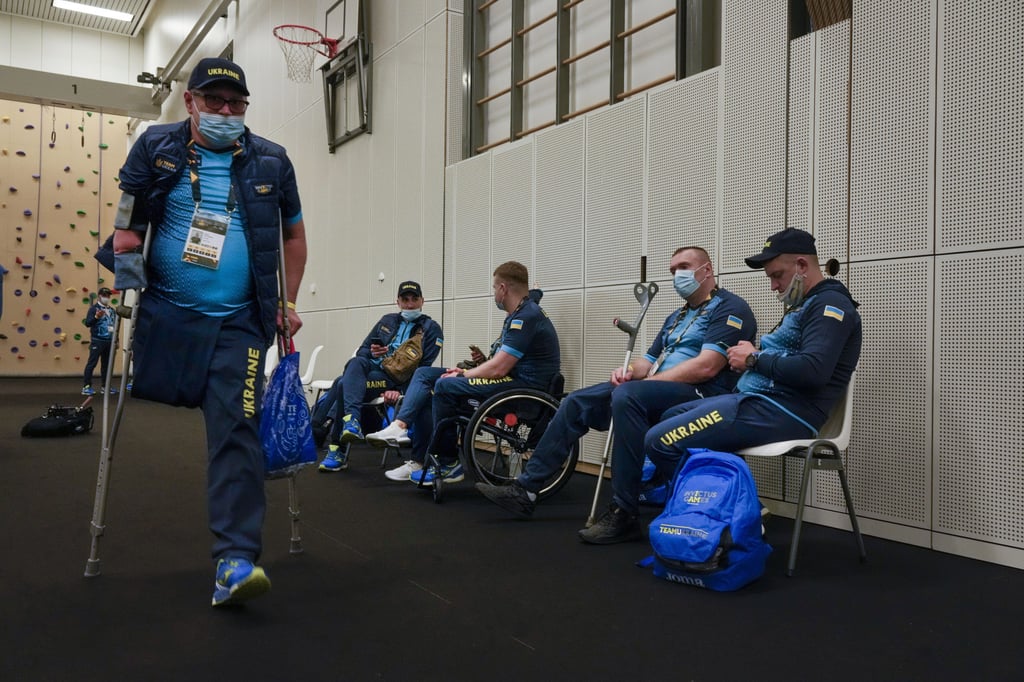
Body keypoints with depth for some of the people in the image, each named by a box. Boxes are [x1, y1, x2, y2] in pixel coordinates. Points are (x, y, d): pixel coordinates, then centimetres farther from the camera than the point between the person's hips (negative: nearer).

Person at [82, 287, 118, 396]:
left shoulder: (111, 310, 13)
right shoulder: (94, 308, -6)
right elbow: (87, 323, -13)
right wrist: (96, 317, -30)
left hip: (109, 341, 6)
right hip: (97, 341, -6)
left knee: (106, 364, 12)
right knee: (91, 363, -6)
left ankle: (106, 386, 19)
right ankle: (86, 386, -4)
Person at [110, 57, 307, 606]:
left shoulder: (271, 161, 4)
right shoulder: (156, 148, 4)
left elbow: (293, 235, 13)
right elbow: (127, 220, 11)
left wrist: (289, 303, 8)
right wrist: (125, 258, -6)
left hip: (238, 322, -2)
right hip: (165, 312, 2)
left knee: (235, 431, -11)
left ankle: (235, 560, -12)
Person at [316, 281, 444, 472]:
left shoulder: (430, 329, 8)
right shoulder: (388, 320, 24)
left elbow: (423, 368, -5)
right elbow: (362, 350, 24)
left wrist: (400, 390, -19)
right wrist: (371, 352, -2)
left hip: (395, 377, -4)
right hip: (372, 366, 4)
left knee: (343, 385, -28)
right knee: (357, 362, -33)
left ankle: (337, 450, -29)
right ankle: (352, 418, -44)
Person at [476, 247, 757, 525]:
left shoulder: (729, 308, -3)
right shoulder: (678, 316, 26)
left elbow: (706, 367, -17)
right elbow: (650, 360, 23)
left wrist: (647, 380, -15)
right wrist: (631, 372, -2)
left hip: (699, 393, -9)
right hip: (658, 389, 9)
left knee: (626, 395, -37)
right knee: (577, 402, -2)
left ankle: (624, 513, -33)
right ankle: (526, 489, -1)